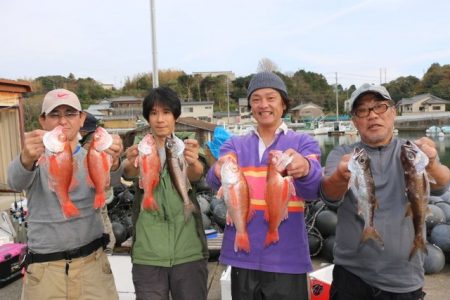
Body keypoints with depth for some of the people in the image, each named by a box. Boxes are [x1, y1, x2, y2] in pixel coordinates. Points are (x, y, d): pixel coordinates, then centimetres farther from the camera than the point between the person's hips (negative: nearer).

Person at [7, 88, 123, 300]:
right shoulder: (36, 157, 0)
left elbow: (109, 177, -19)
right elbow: (16, 181, -22)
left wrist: (113, 161, -43)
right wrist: (26, 159, -44)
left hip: (92, 262, 1)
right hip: (43, 268, 0)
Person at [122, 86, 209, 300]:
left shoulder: (187, 149, 2)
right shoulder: (141, 150, 3)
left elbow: (197, 174, -19)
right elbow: (129, 173, -19)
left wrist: (192, 162, -42)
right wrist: (131, 164, -42)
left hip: (189, 252, 0)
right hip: (147, 254, 0)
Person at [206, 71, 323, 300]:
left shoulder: (304, 142, 1)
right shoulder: (235, 144, 6)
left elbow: (313, 190, -17)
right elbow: (214, 179, -12)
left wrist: (305, 169, -39)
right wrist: (220, 173, -36)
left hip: (286, 258, -1)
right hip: (242, 256, 2)